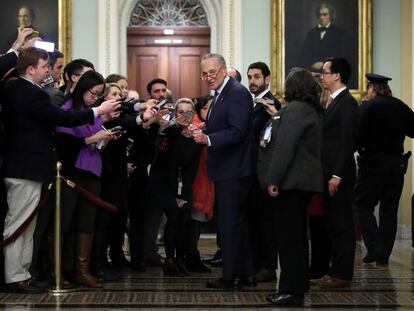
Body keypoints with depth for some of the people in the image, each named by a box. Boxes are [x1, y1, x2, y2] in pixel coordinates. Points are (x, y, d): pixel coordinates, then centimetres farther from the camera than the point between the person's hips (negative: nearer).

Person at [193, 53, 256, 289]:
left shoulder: (237, 93, -14)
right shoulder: (221, 94, 16)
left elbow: (237, 132, -24)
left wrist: (208, 139, -33)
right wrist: (203, 135, 4)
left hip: (233, 170, -11)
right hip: (228, 169, 11)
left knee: (229, 222, -6)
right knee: (237, 221, 15)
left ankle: (231, 276, 1)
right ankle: (246, 274, 24)